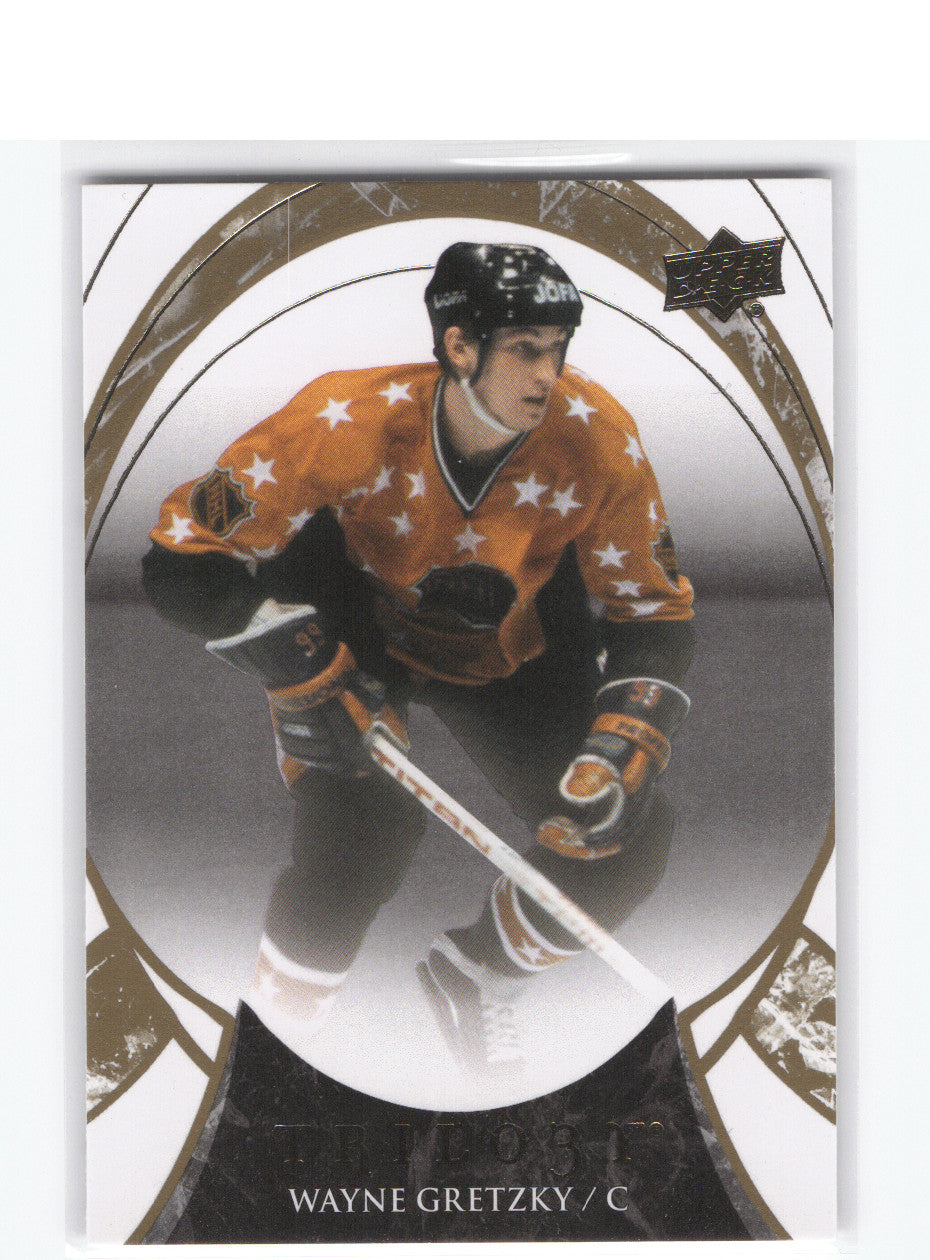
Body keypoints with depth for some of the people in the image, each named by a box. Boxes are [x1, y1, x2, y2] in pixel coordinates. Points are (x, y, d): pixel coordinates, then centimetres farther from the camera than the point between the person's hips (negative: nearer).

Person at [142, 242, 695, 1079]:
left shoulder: (596, 438, -25)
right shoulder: (350, 421, -33)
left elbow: (655, 613, -14)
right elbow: (185, 560, -28)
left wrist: (620, 754, -27)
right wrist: (313, 680, -32)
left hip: (510, 657, 3)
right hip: (362, 639, -3)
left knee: (628, 837, -8)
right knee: (365, 821, -26)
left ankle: (474, 979, 18)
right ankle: (267, 1030, 0)